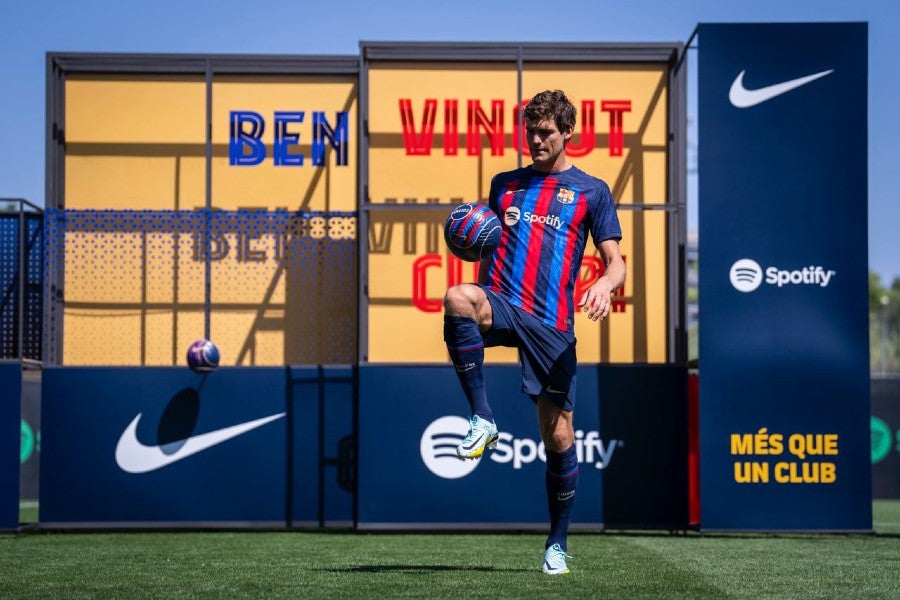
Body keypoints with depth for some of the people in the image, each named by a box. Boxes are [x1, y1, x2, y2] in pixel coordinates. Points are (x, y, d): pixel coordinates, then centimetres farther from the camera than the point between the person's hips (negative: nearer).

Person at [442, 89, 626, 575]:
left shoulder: (591, 190, 10)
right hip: (501, 304, 1)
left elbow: (615, 261, 4)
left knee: (558, 434, -1)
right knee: (456, 298, -36)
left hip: (551, 325, -1)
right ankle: (482, 420, -27)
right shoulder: (504, 183, 19)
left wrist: (605, 284, -18)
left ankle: (558, 543, 18)